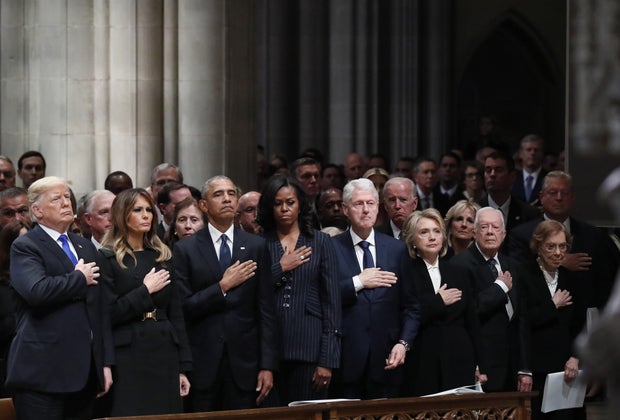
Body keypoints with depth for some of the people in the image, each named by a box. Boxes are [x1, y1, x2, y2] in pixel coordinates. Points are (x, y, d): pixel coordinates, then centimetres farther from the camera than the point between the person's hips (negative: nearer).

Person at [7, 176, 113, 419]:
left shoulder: (85, 247, 20)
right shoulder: (25, 247, -2)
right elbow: (37, 291, -23)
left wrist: (106, 362, 12)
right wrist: (79, 278, -7)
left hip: (84, 372, 6)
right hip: (43, 373, -6)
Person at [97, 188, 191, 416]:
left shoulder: (162, 256, 14)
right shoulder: (107, 258, -1)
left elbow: (176, 314, 13)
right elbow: (107, 314, -9)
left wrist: (183, 367, 8)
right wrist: (145, 291, -10)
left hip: (164, 353, 5)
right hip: (128, 355, -4)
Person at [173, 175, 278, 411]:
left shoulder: (256, 247, 7)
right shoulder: (185, 250, 2)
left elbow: (266, 310, 5)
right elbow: (182, 308, -6)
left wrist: (268, 366, 0)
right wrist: (222, 287, -13)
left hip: (244, 363, 1)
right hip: (202, 363, -1)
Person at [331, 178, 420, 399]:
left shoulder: (397, 249, 10)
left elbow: (410, 306, 10)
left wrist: (403, 343, -3)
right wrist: (358, 283, -13)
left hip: (385, 360, 2)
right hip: (346, 361, -2)